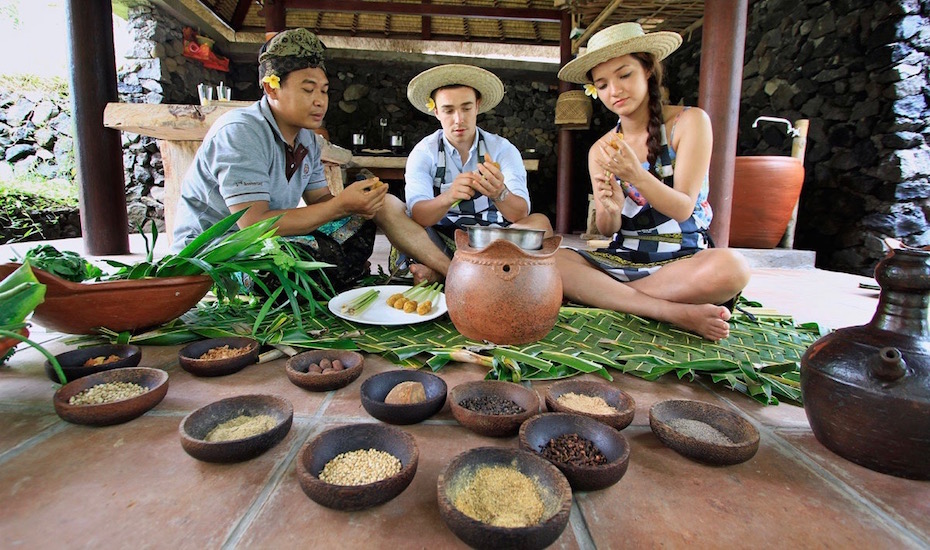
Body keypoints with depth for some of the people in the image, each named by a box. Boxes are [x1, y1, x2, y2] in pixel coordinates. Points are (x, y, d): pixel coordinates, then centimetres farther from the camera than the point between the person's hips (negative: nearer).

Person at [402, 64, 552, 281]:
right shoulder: (424, 152, -2)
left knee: (540, 223, -25)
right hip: (441, 242, -1)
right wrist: (448, 198, -38)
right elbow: (417, 214, -18)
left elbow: (520, 213, -15)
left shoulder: (503, 149, -2)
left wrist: (499, 193, -38)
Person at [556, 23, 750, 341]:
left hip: (683, 259, -2)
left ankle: (606, 295, -16)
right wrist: (610, 209, -21)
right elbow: (607, 230, 3)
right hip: (620, 260, 3)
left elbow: (683, 209, -10)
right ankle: (674, 312, -22)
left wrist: (636, 174, -27)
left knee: (731, 268, -36)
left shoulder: (689, 122, -2)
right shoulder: (600, 151, 6)